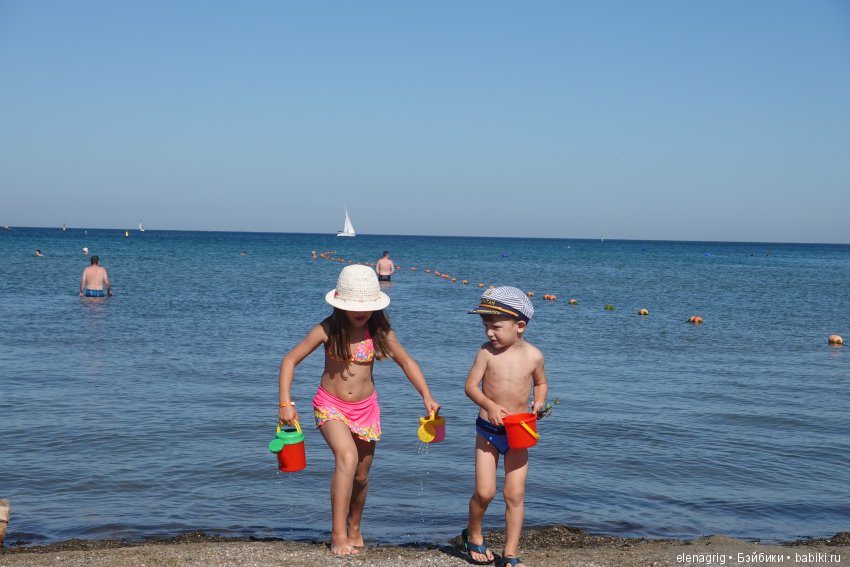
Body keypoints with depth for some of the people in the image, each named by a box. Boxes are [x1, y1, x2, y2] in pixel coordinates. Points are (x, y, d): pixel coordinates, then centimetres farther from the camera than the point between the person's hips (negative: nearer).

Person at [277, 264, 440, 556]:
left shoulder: (380, 332, -10)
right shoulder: (327, 331, -15)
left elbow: (407, 362, 1)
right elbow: (290, 360, -11)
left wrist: (427, 397, -10)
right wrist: (286, 403, -18)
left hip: (365, 407, 3)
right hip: (330, 406, -3)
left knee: (361, 476, 12)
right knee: (347, 457, -28)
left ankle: (354, 528, 39)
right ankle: (338, 534, -25)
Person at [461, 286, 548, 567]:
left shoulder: (533, 355, -5)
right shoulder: (487, 352, -10)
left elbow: (541, 383, 12)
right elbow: (471, 386, -10)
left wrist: (539, 401, -8)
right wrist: (490, 405, -26)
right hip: (488, 430, -1)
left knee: (515, 494, 0)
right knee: (484, 492, -2)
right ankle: (473, 535, 28)